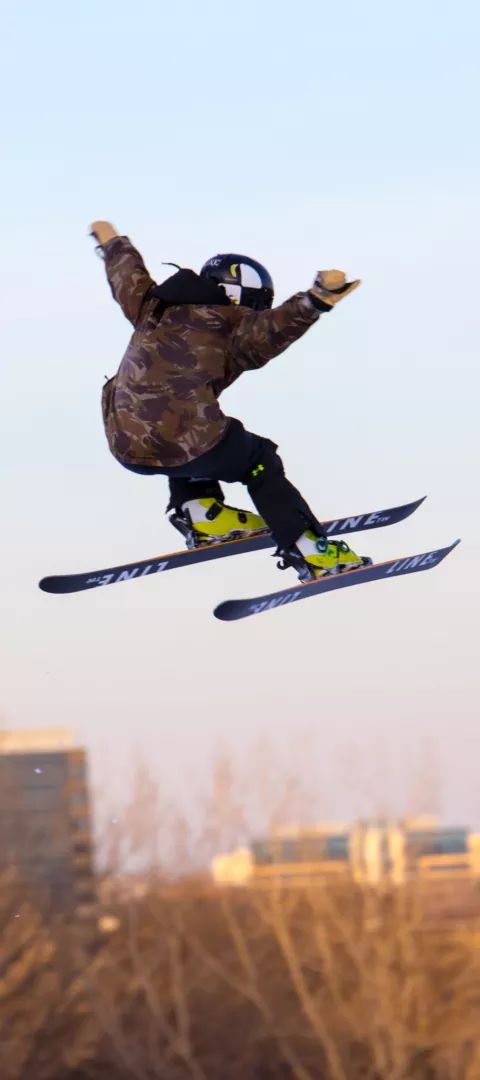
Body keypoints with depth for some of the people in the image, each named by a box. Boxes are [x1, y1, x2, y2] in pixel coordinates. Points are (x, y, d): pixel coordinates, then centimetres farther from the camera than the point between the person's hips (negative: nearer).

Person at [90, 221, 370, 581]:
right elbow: (273, 326, -22)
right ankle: (310, 551, 9)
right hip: (183, 448, -6)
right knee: (259, 460, 16)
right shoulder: (232, 329, -2)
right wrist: (316, 301, -36)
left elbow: (129, 278, 36)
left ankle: (200, 512, 26)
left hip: (126, 449, 6)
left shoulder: (155, 309, 17)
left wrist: (113, 243, 56)